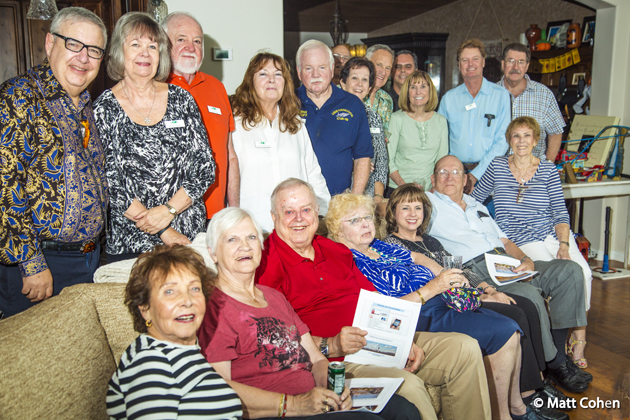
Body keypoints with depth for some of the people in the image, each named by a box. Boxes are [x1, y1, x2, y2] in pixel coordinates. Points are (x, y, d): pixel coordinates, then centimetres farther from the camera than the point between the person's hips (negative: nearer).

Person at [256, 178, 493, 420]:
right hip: (335, 361, -8)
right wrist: (329, 346, -24)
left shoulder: (336, 250, 18)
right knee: (405, 384, -33)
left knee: (464, 348, 0)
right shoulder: (266, 264, -6)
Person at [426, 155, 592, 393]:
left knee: (570, 271, -7)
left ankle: (557, 349, -6)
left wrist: (526, 260, 4)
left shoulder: (477, 206, 29)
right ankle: (555, 365, -9)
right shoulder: (429, 202, 7)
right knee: (530, 295, -32)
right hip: (475, 272, -8)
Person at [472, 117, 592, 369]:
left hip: (553, 233, 2)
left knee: (581, 271, -25)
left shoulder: (548, 170, 9)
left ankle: (578, 336, -9)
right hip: (519, 241, -2)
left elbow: (560, 213, 4)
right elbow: (473, 199, 16)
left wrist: (564, 246, -10)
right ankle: (571, 335, -7)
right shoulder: (497, 166, 7)